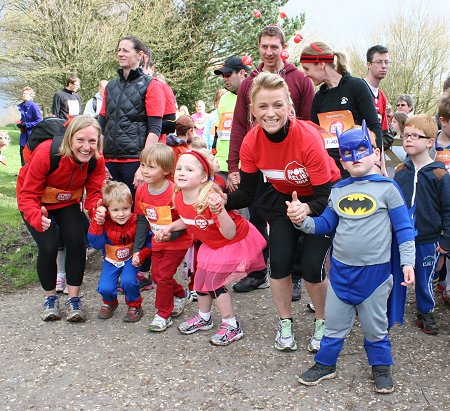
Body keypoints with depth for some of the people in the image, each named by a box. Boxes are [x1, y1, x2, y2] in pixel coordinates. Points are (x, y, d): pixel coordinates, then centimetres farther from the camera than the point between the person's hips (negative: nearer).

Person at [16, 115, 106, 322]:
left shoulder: (96, 160, -22)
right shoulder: (45, 153, -35)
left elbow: (94, 192, -17)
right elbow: (28, 196, -33)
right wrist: (37, 218, -54)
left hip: (67, 202, 3)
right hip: (37, 202, -3)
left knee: (77, 242, -13)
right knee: (48, 247, -16)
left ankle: (74, 299, 3)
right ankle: (50, 298, 9)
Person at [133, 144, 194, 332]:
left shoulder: (175, 192, -28)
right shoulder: (141, 191, -9)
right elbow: (142, 220, 1)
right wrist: (137, 248, -1)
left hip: (177, 242, -7)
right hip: (158, 242, 7)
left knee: (164, 276, -5)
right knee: (156, 275, 14)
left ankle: (163, 315, 14)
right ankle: (182, 295, 40)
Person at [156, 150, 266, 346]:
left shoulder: (210, 198, -36)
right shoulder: (179, 198, -13)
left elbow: (229, 233, -38)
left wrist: (219, 211, -53)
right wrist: (169, 227, -4)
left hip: (236, 242, -8)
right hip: (212, 244, 8)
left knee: (213, 281, -9)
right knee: (201, 278, 14)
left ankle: (231, 326, 11)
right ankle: (204, 318, 40)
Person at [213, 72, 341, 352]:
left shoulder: (308, 138, -33)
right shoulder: (251, 142, -20)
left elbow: (325, 196, -28)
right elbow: (247, 193, -11)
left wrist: (307, 209, -49)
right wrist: (225, 199, -32)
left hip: (322, 199, -3)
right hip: (282, 197, 4)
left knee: (312, 267, -12)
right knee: (279, 263, -8)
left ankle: (322, 323, 17)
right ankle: (285, 324, 17)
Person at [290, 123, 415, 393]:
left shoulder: (386, 188, -5)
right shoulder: (338, 191, 7)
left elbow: (404, 228, -3)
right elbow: (325, 224, 12)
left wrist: (408, 262, -9)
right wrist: (302, 220, -6)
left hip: (375, 271, -3)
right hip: (340, 269, 4)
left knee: (375, 325, 11)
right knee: (334, 322, 13)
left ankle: (381, 366, 31)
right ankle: (325, 364, 29)